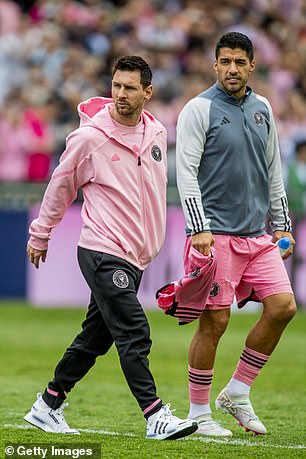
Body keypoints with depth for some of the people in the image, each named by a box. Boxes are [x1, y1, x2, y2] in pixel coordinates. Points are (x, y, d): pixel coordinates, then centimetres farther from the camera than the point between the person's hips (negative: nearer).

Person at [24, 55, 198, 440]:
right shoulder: (90, 136, -10)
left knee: (95, 337, 11)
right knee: (134, 334, -13)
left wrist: (153, 242, 24)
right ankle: (156, 416, -12)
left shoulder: (157, 134, 7)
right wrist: (40, 234, 10)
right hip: (102, 251, -7)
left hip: (136, 254, 7)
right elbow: (61, 184, 2)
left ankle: (47, 407, 23)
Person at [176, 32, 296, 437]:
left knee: (283, 307, -4)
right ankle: (199, 414, 5)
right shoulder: (199, 109, -5)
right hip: (216, 233, -6)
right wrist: (199, 228, -18)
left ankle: (237, 393, 11)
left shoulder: (262, 109, 14)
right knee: (214, 321, -6)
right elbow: (186, 171, -10)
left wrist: (281, 225, 17)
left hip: (258, 234, 6)